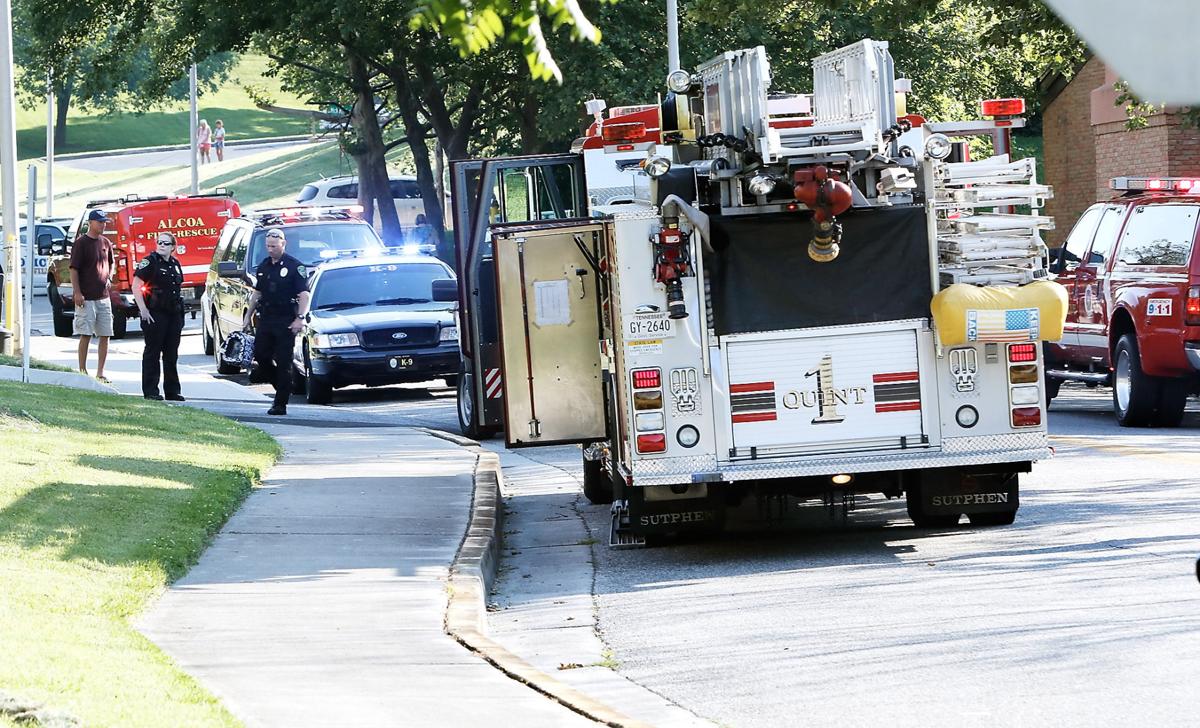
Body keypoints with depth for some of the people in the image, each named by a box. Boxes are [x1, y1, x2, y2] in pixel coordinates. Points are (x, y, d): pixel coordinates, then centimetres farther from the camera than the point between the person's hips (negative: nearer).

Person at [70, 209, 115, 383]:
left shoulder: (106, 243, 11)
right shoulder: (81, 243, -7)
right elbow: (74, 269, -10)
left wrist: (109, 276, 9)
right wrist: (77, 293, -16)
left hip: (103, 296, 6)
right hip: (86, 297, -6)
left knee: (105, 335, 5)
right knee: (85, 335, -5)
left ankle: (100, 373, 10)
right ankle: (83, 371, 0)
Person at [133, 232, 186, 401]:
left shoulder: (175, 264, 15)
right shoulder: (150, 262, -6)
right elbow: (136, 286, -10)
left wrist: (180, 313, 18)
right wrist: (143, 310, -17)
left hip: (174, 315, 7)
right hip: (155, 314, -7)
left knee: (171, 354, 11)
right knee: (152, 353, -3)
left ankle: (172, 391, 17)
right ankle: (150, 392, -1)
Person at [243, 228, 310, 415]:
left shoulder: (294, 266, -6)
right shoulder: (263, 266, 14)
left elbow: (304, 294, -10)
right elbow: (257, 293, 23)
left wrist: (300, 318, -19)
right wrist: (248, 315, 19)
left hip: (285, 322, -6)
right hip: (265, 319, 6)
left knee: (283, 363, -4)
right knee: (260, 355, 2)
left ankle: (280, 404, -2)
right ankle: (281, 385, 24)